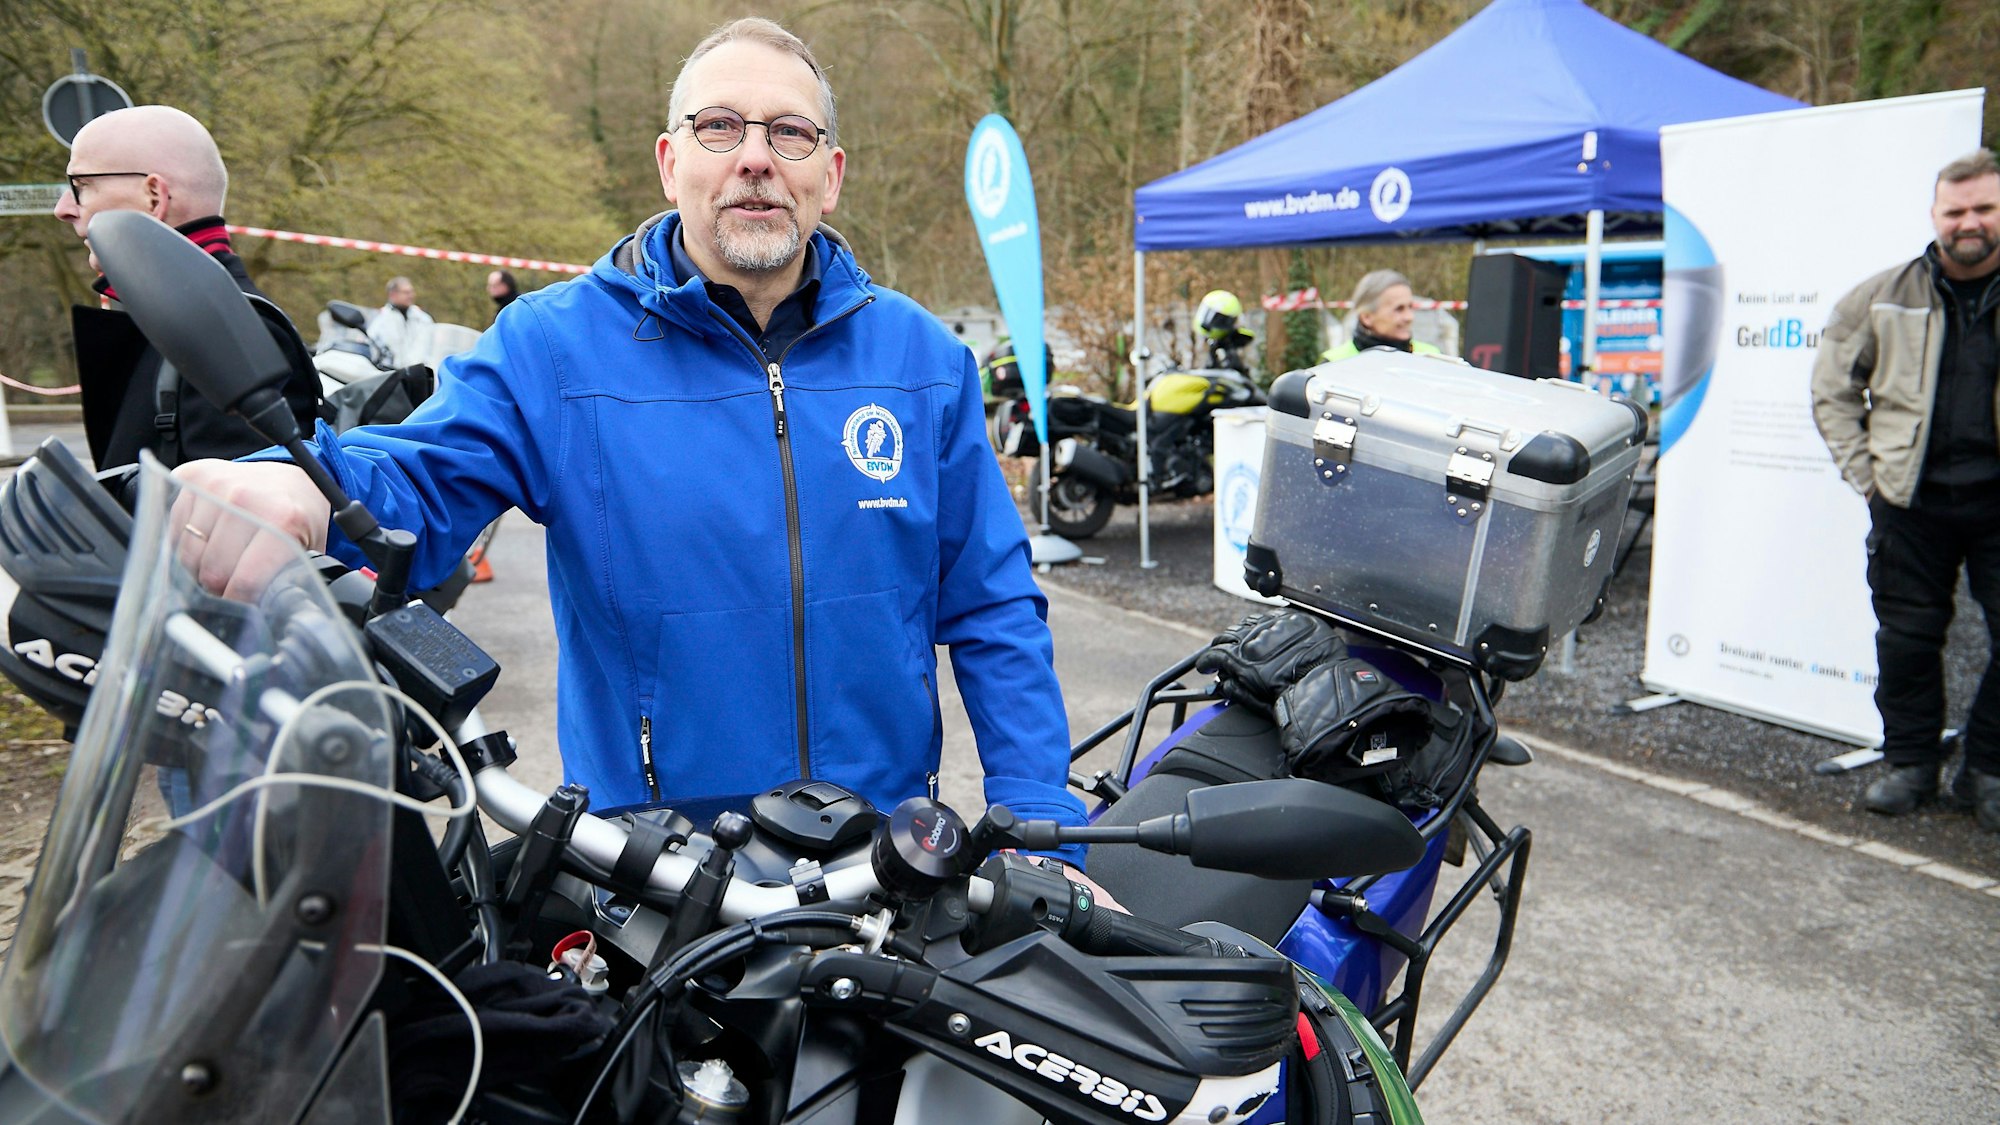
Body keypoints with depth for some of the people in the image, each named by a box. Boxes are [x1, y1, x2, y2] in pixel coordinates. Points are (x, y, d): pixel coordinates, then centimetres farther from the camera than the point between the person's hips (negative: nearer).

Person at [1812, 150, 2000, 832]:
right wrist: (1862, 469, 3)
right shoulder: (1885, 297, 4)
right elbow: (1832, 386, 11)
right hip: (1910, 501, 1)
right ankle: (1911, 763, 21)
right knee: (1907, 637, 7)